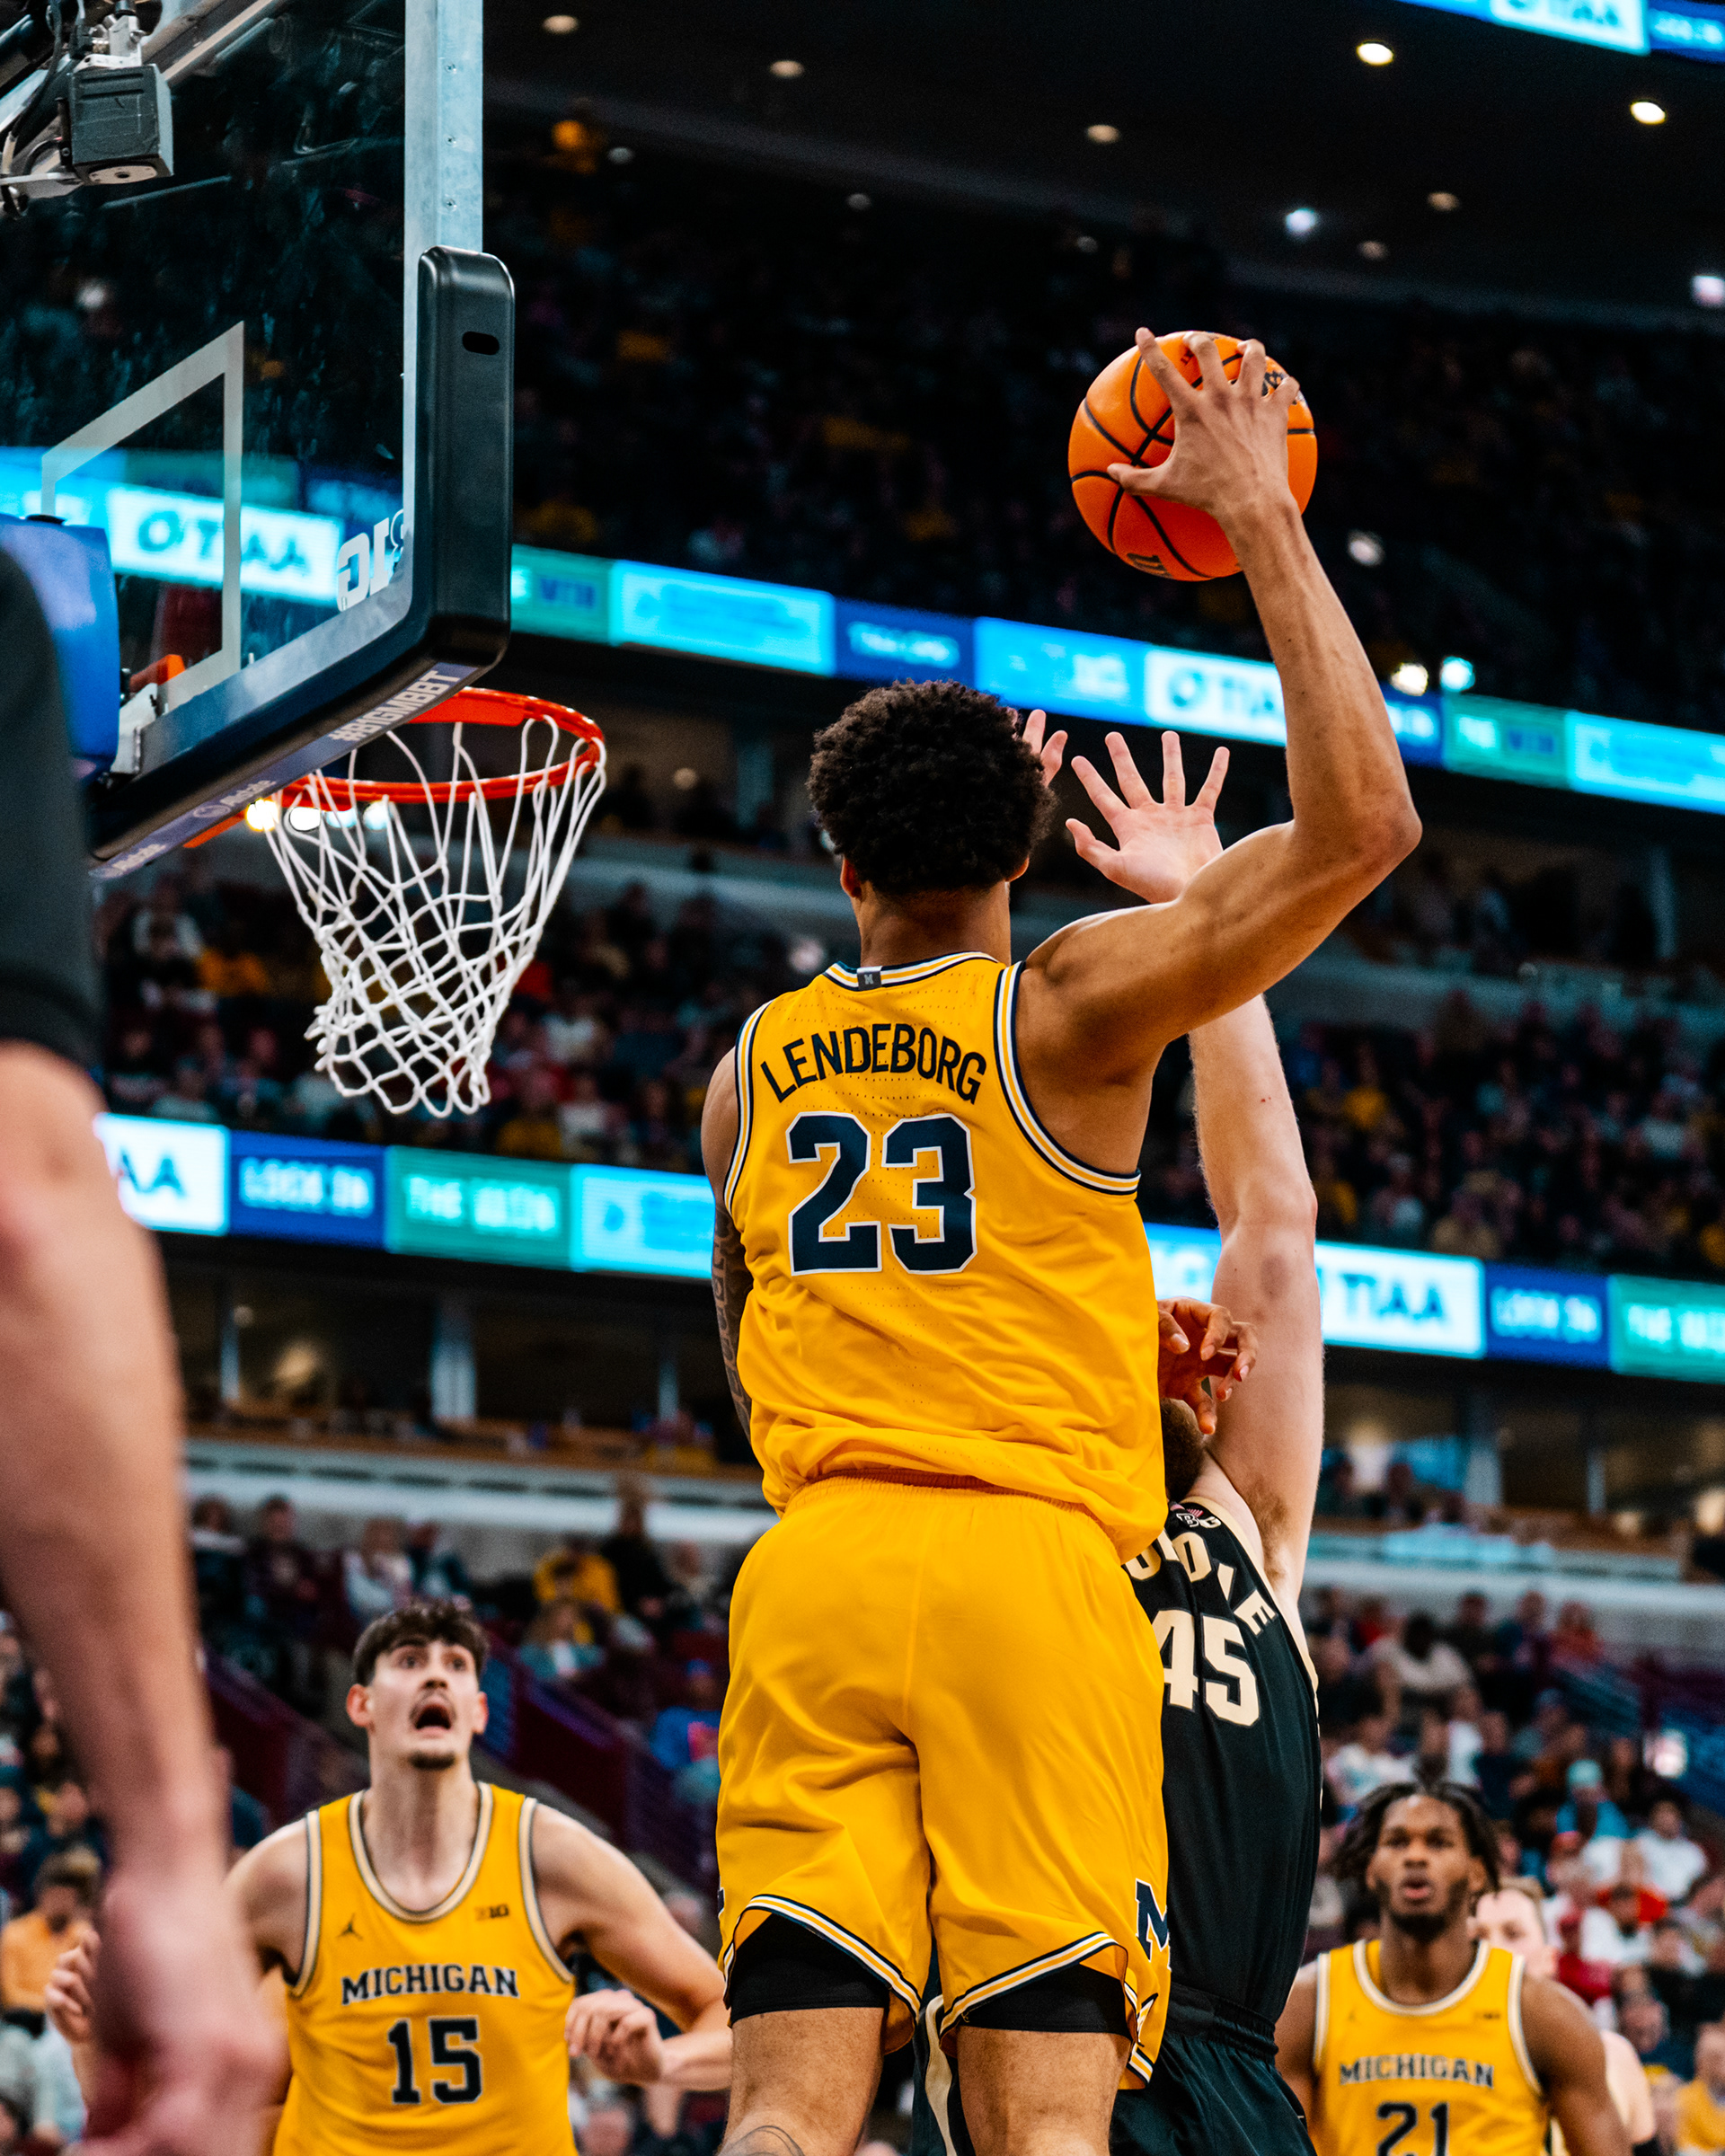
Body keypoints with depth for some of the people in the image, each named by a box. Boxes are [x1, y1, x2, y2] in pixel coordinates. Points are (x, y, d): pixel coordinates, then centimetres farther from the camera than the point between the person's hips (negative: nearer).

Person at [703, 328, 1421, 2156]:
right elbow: (1361, 824, -2)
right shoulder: (1070, 1008, 2)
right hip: (1033, 1562, -3)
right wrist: (1262, 522, 6)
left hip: (808, 1572, 4)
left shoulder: (755, 1063, 17)